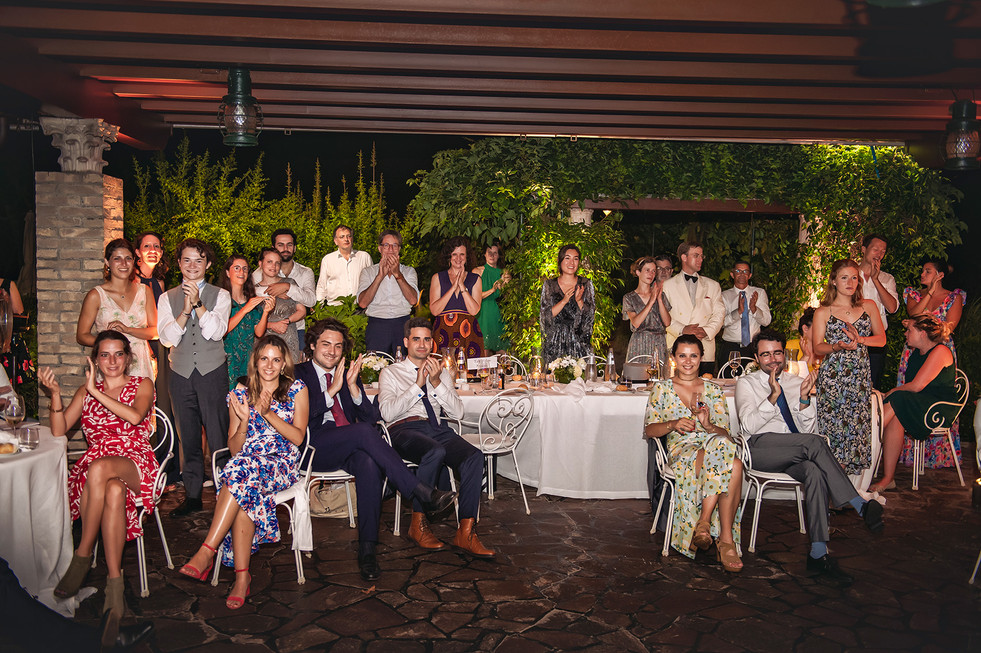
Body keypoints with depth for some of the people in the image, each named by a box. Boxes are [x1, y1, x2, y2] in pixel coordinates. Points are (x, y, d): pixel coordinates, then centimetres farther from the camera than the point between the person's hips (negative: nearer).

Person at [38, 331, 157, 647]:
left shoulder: (142, 385, 11)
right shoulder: (85, 392, 21)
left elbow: (134, 416, -11)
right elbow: (58, 431, 10)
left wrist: (96, 391, -9)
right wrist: (55, 394, -4)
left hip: (135, 464, -2)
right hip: (93, 469, 2)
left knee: (99, 468, -39)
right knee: (113, 492, -36)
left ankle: (82, 556, -25)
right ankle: (115, 588, -35)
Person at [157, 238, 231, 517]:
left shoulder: (220, 296, 5)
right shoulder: (167, 298, 9)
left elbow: (215, 332, -9)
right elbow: (167, 338, -3)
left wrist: (198, 303, -16)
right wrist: (186, 310, -15)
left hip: (213, 372, -2)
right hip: (181, 374, 2)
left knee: (218, 436, -3)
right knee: (187, 436, 8)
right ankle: (192, 496, 19)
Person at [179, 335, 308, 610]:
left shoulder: (297, 390, 9)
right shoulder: (240, 395, 15)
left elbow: (298, 437, -2)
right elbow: (234, 448, 10)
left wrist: (268, 413, -13)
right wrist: (244, 420, -8)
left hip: (282, 465, -2)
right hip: (245, 462, 2)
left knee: (242, 470, -35)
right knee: (248, 495, -35)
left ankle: (207, 552, -35)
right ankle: (242, 575, -33)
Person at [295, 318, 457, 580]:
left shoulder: (348, 374, 22)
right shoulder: (298, 375, 9)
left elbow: (372, 417, 9)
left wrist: (353, 386, -6)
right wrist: (332, 389, -13)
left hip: (350, 448, 4)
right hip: (314, 448, -3)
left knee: (369, 464, -33)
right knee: (364, 431, -32)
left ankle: (367, 548, -32)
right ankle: (422, 492, -31)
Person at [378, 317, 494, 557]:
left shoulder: (442, 373, 24)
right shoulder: (390, 373, 14)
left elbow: (457, 413, 10)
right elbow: (387, 412, -4)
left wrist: (437, 382, -2)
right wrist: (418, 385, -8)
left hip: (438, 429, 4)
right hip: (405, 430, -3)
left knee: (474, 456, -27)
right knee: (435, 452, -37)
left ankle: (466, 533, -27)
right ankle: (418, 523, -19)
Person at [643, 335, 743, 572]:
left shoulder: (713, 391, 18)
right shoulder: (662, 389, 12)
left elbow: (725, 432, 10)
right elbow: (649, 429, 4)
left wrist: (709, 425, -12)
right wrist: (673, 424, -15)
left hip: (714, 443, 3)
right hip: (681, 448, -2)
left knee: (732, 462, -36)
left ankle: (703, 522, -32)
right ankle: (725, 539, -31)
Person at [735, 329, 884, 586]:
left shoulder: (796, 382, 21)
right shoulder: (746, 383, 11)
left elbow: (807, 428, 12)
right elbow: (748, 425, -6)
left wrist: (804, 398, -4)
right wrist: (773, 396, -16)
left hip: (794, 456, 3)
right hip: (760, 448, -3)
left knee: (815, 471, -34)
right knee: (814, 443, -32)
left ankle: (818, 554, -37)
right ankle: (860, 506, -28)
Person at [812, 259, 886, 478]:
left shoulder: (868, 306, 11)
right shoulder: (823, 312, 3)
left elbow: (881, 339, 10)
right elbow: (817, 347, 0)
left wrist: (859, 339, -8)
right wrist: (838, 346, -19)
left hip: (860, 377, 3)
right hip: (833, 376, -2)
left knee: (858, 426, -1)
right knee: (833, 427, -6)